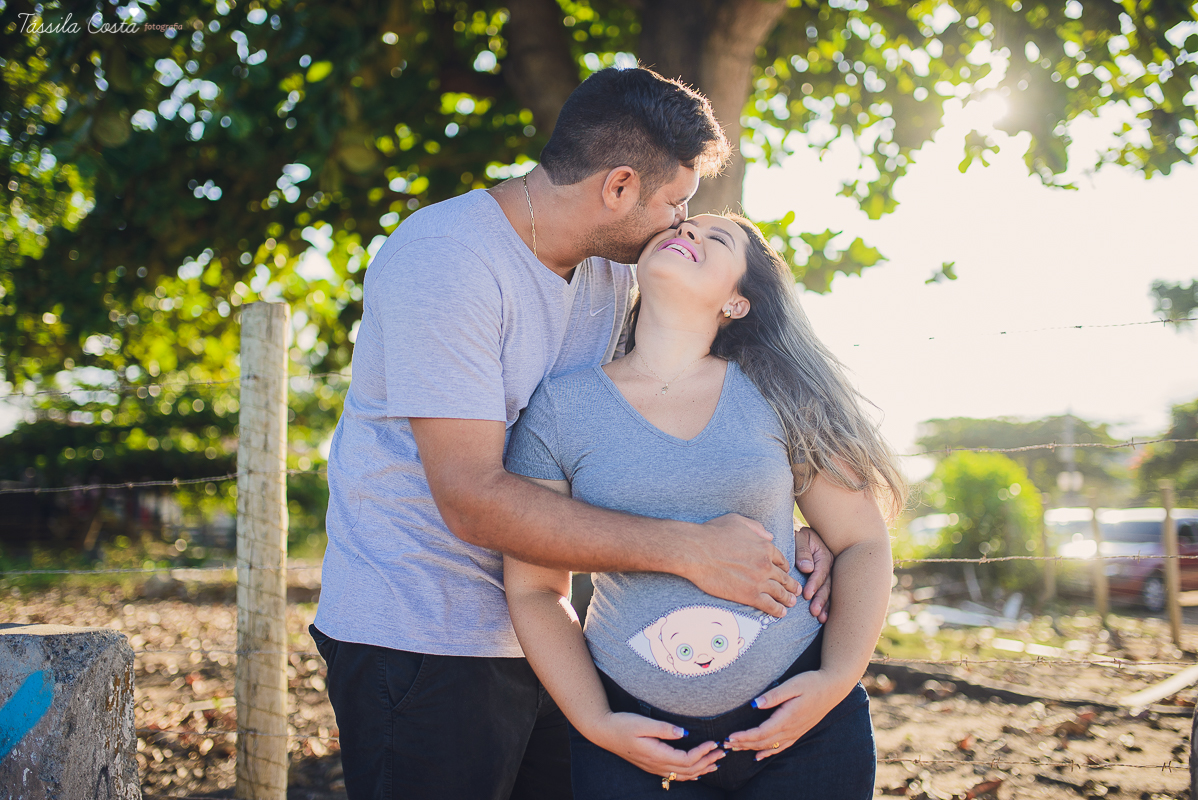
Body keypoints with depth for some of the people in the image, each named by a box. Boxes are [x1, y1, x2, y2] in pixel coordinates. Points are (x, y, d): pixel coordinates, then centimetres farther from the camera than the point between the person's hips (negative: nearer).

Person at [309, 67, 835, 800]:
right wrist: (691, 550, -26)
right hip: (420, 634, -7)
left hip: (537, 627, 7)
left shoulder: (612, 270, 5)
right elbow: (472, 498, -27)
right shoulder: (446, 262, -21)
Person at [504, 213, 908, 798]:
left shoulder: (781, 395, -2)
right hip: (636, 727, 0)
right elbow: (534, 588, 0)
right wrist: (596, 724, -8)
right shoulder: (561, 406, -2)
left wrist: (837, 681, -10)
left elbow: (863, 542, 3)